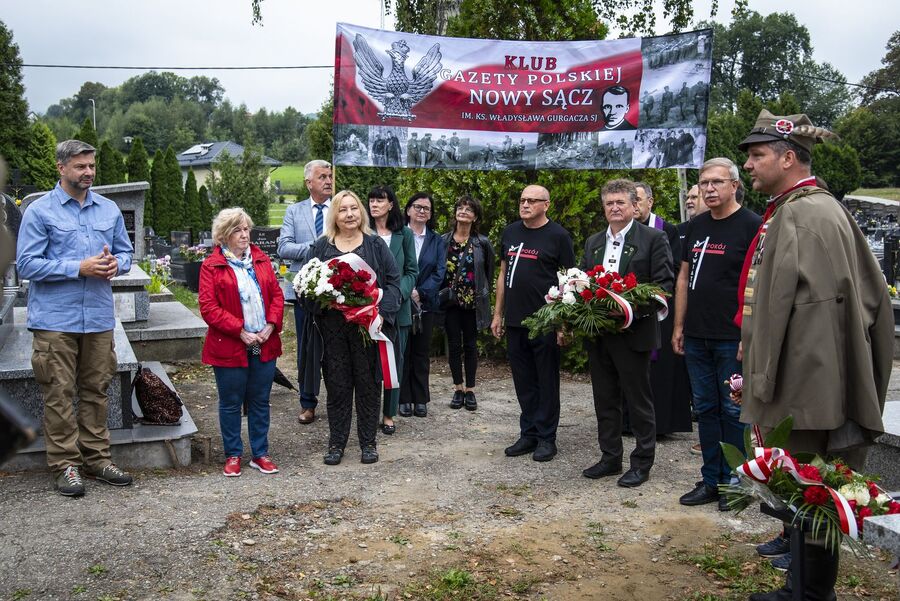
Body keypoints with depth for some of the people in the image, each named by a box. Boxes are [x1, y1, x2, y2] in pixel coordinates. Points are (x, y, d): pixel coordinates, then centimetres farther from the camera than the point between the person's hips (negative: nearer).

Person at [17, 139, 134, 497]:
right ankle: (65, 465, 10)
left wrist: (115, 264, -8)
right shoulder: (39, 211, -4)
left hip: (100, 317, 4)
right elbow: (26, 265, -9)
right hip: (55, 320, -4)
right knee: (59, 394, 1)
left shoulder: (109, 210, 10)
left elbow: (125, 252, 17)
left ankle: (96, 458, 21)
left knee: (97, 391, 11)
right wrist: (79, 268, -16)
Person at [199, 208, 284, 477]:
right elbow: (208, 307, -10)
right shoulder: (211, 266, -4)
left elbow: (277, 295, 8)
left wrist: (271, 325, -8)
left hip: (264, 345, 4)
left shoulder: (262, 260, 9)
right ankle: (233, 455, 21)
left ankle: (260, 454, 22)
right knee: (231, 403, 7)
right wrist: (240, 331, -16)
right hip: (229, 347, -4)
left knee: (260, 402, 11)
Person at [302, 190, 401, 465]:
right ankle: (336, 442, 19)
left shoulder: (376, 245, 5)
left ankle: (368, 442, 19)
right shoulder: (320, 247, 8)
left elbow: (393, 281, 2)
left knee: (368, 384, 6)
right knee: (337, 386, 7)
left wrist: (380, 311, -12)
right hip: (332, 327, 1)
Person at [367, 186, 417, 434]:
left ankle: (389, 414, 17)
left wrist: (400, 293, -10)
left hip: (397, 307, 2)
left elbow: (412, 271, 6)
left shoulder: (404, 234, 4)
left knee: (395, 360, 6)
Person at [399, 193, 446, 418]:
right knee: (402, 352, 4)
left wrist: (420, 292, -13)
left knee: (422, 353, 8)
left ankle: (420, 399, 15)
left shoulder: (437, 241, 8)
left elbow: (440, 272, -1)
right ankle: (404, 399, 12)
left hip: (425, 304, 3)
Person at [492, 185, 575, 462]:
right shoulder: (510, 233, 11)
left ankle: (546, 437, 12)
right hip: (515, 321, 5)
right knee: (523, 381, 11)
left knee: (547, 381, 4)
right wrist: (498, 314, 13)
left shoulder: (558, 236, -4)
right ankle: (528, 434, 21)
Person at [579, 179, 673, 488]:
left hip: (633, 332, -6)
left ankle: (642, 463, 15)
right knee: (605, 399, 13)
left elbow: (664, 285, -10)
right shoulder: (593, 242, 14)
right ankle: (610, 458, 25)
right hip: (598, 334, 6)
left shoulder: (653, 239, -5)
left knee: (639, 401, 4)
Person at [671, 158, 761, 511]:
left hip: (733, 338, -6)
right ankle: (711, 481, 22)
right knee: (705, 409, 12)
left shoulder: (751, 226, -8)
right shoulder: (696, 226, 12)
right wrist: (679, 326, 12)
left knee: (734, 411, 3)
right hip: (697, 337, 7)